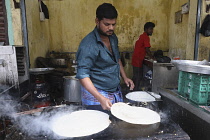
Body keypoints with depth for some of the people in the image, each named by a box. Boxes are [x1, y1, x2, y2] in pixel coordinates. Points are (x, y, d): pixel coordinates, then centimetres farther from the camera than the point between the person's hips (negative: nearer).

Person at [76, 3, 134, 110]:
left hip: (116, 92, 8)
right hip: (96, 94, -7)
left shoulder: (113, 38, 3)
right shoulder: (88, 44, -22)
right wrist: (100, 98, -32)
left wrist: (125, 77, 8)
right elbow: (82, 75, -25)